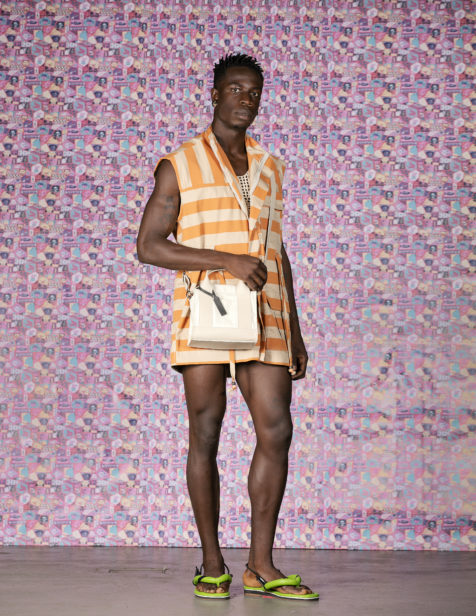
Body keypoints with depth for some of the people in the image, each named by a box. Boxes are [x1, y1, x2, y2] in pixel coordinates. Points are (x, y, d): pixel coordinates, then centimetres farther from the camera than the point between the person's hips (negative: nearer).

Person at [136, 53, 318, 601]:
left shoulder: (270, 168, 19)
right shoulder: (179, 166, 5)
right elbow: (148, 246, -3)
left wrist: (294, 331, 17)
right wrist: (227, 259, -14)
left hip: (265, 319, 4)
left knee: (276, 431, -4)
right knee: (205, 434, -1)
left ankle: (261, 566, 7)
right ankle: (212, 565, 11)